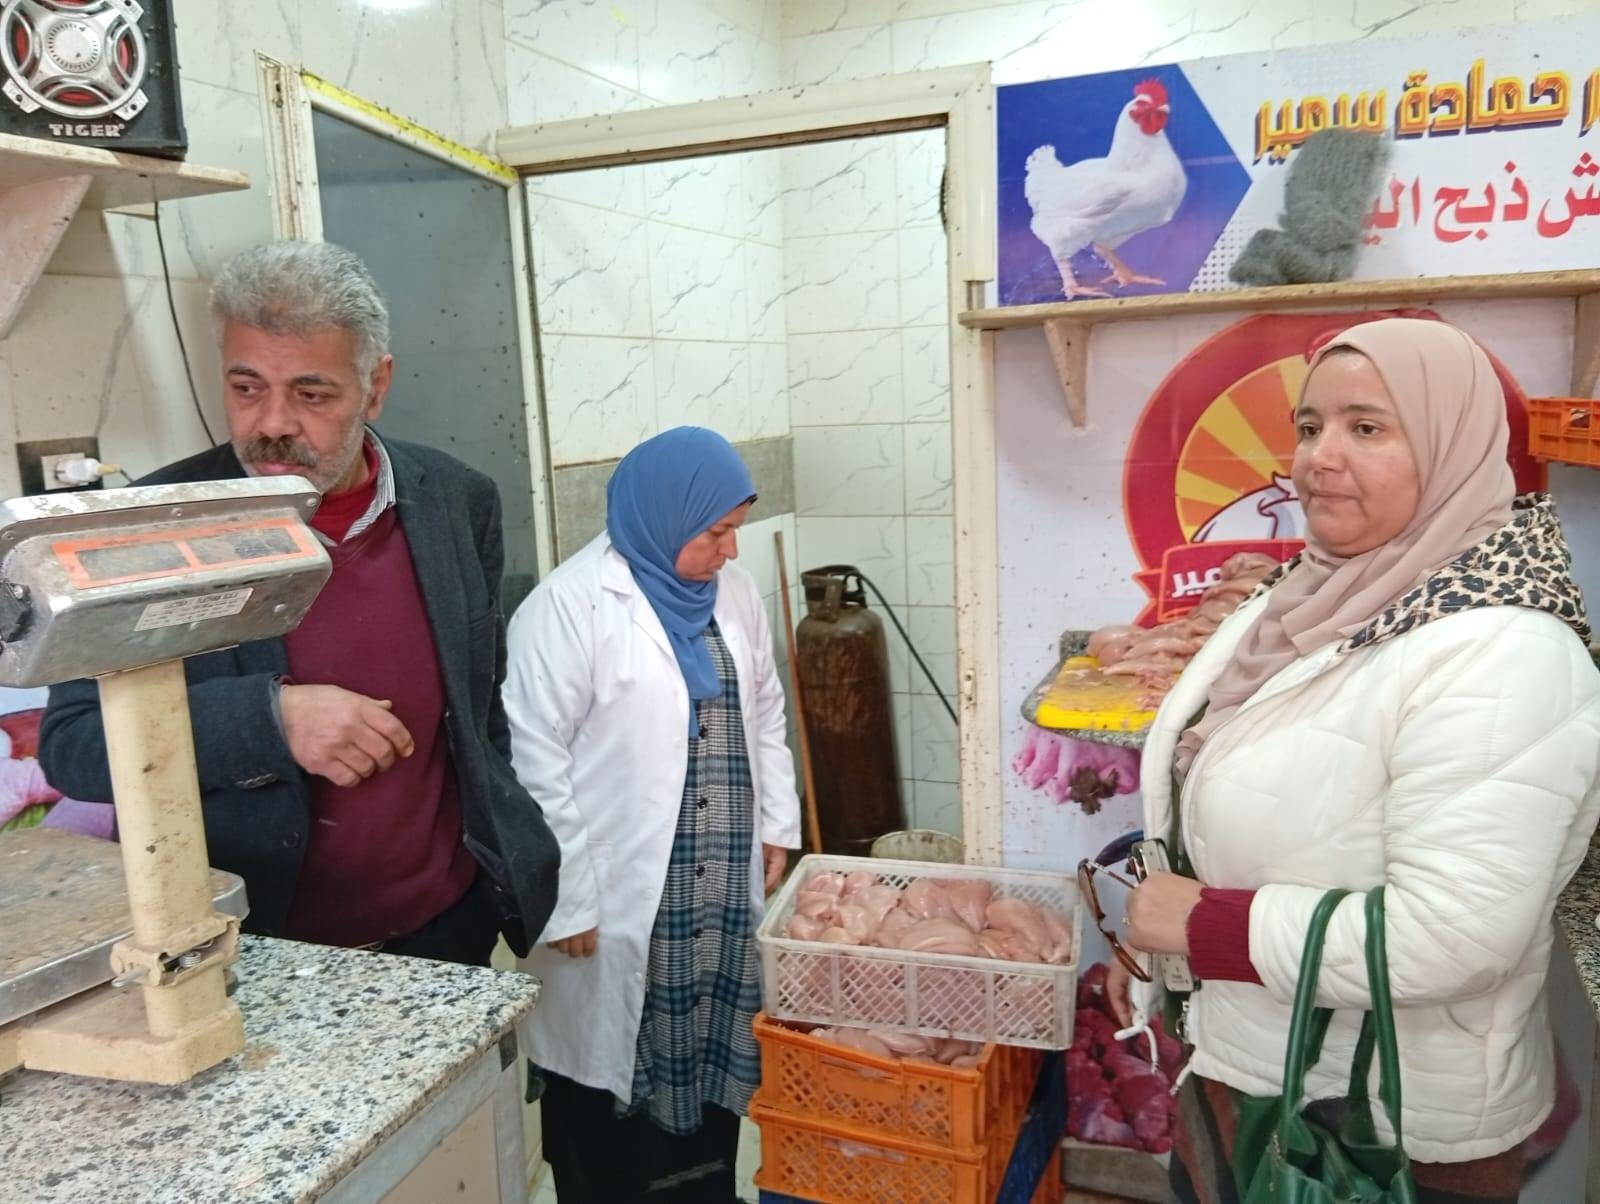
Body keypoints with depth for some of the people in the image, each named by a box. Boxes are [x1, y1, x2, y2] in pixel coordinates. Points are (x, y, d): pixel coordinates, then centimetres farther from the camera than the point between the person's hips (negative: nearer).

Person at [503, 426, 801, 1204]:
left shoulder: (733, 592, 6)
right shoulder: (569, 604, -15)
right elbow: (533, 759, -15)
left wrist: (777, 822, 11)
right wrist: (567, 896, -14)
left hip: (723, 888, 6)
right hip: (616, 899, -6)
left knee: (715, 1051, 18)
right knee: (604, 1067, 9)